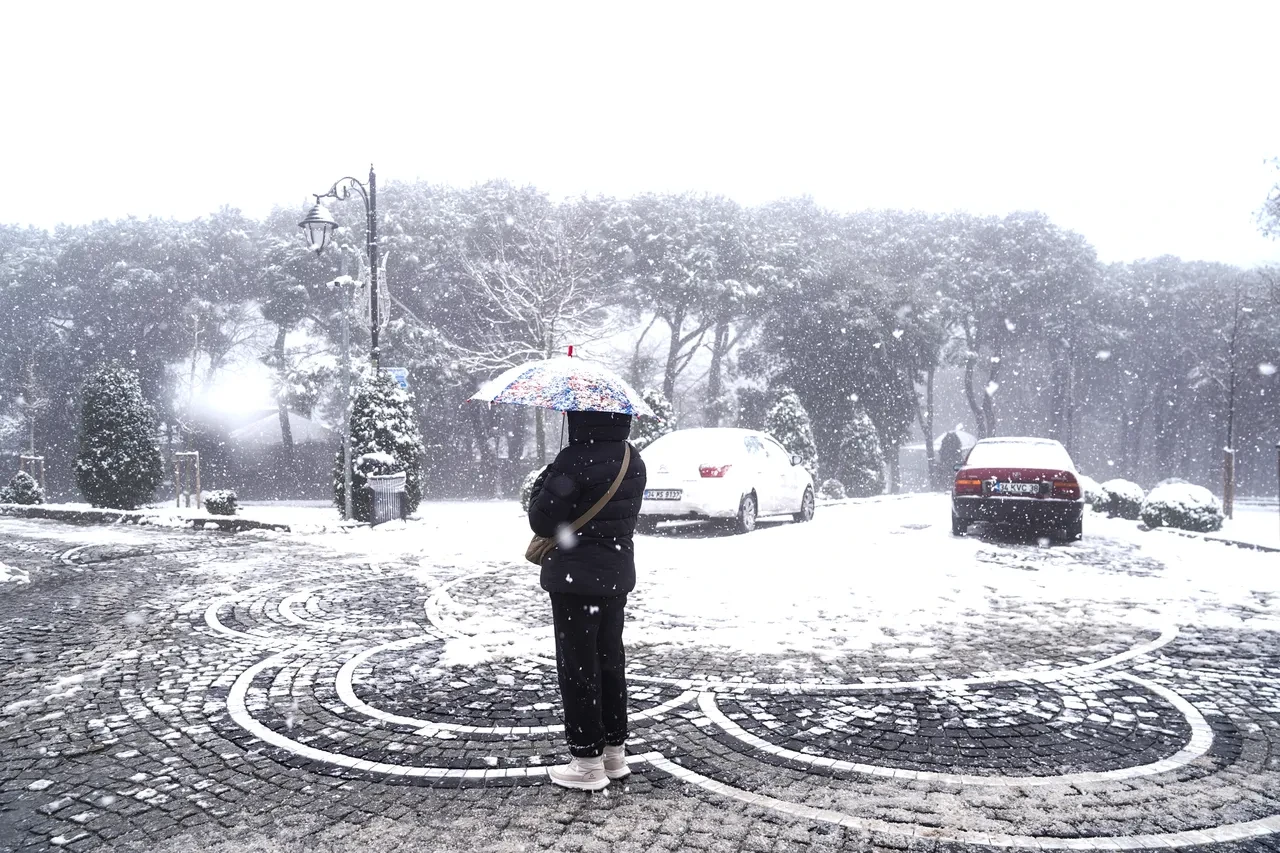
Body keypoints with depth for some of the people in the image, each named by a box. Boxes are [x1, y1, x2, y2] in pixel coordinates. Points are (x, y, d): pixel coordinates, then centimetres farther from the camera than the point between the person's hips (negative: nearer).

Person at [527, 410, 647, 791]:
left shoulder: (574, 462, -19)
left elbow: (542, 521, -14)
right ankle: (615, 751, 26)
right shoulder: (634, 463, 6)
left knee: (578, 666, 2)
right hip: (617, 574, 8)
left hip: (575, 577, -8)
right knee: (610, 661, 17)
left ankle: (588, 761, 10)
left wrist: (543, 483, 2)